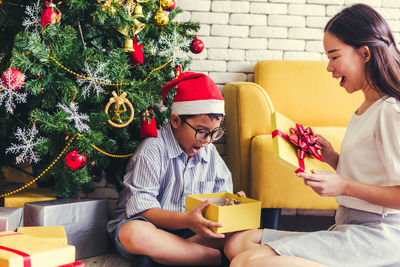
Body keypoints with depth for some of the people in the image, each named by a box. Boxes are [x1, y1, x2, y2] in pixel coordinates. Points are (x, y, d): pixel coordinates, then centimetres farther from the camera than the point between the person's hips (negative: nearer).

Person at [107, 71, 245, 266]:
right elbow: (141, 207, -20)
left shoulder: (210, 152, 7)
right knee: (133, 234, -40)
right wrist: (187, 220, -35)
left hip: (193, 231, 5)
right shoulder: (153, 149, -13)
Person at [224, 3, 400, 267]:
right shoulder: (364, 109, 16)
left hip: (377, 235, -10)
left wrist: (343, 186, -19)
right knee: (238, 243, 1)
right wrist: (333, 158, 8)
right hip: (348, 229, 10)